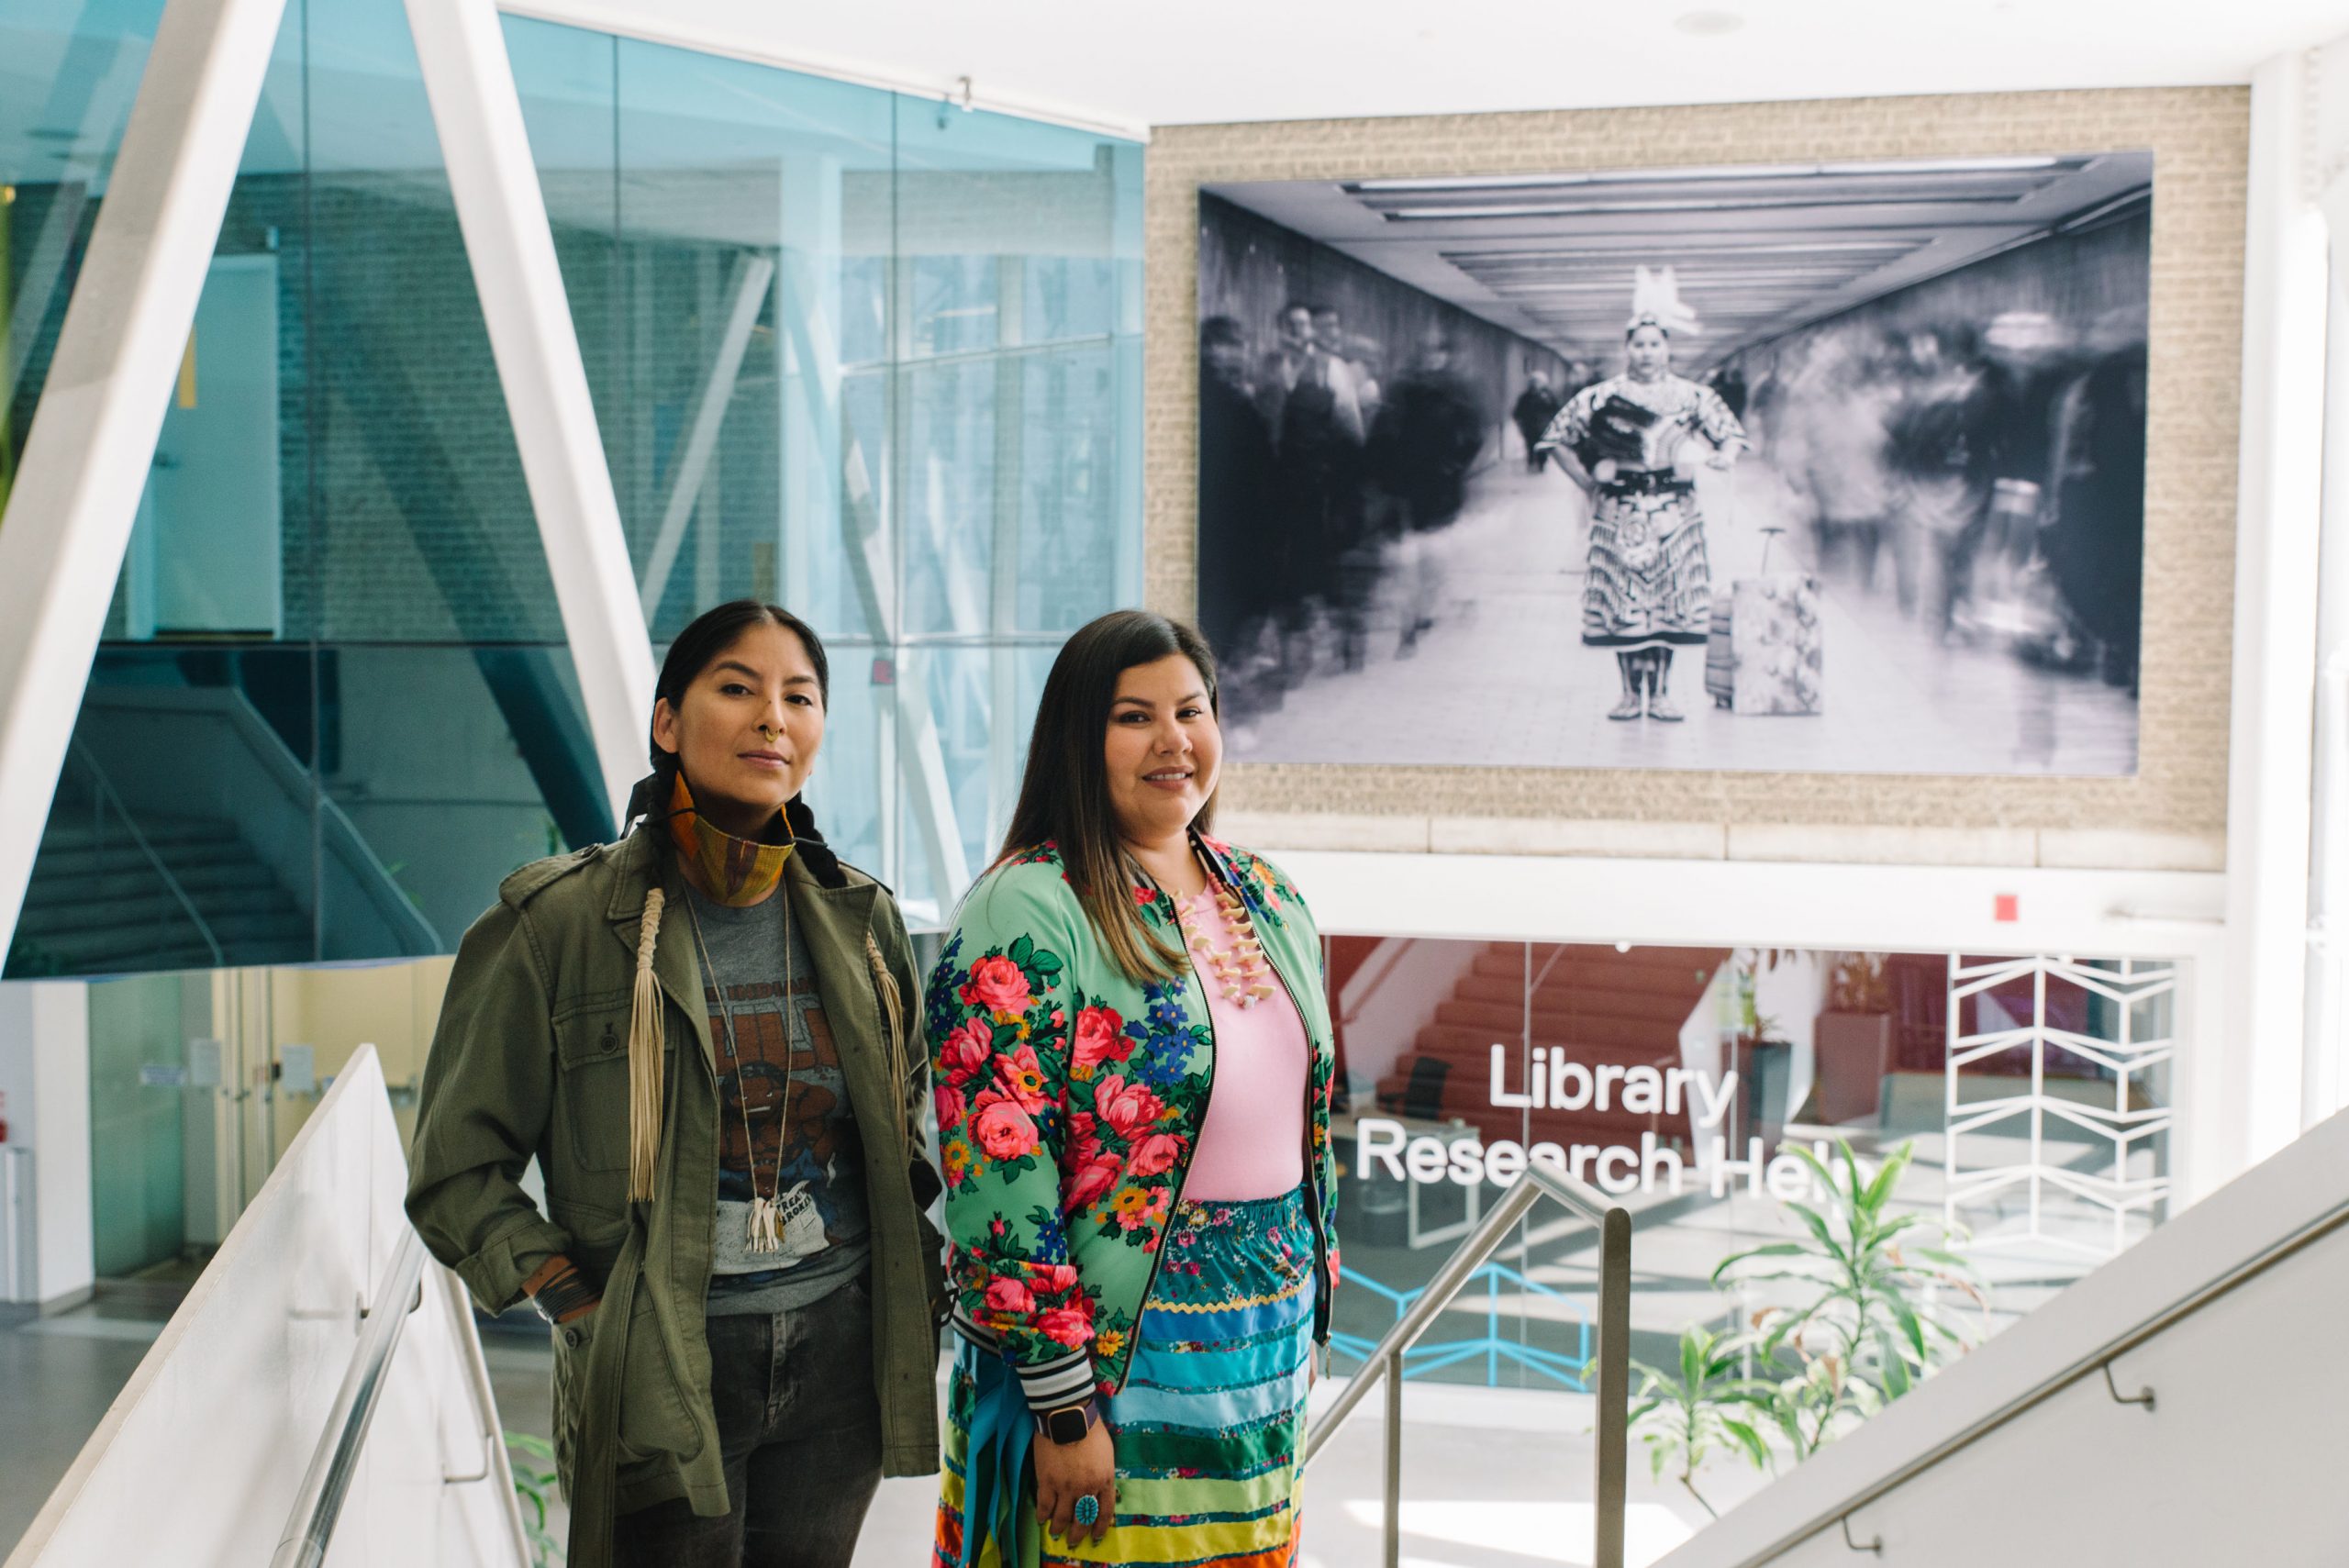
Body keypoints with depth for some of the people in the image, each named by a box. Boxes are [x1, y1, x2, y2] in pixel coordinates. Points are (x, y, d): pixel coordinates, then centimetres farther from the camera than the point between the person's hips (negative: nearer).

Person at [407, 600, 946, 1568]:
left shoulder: (860, 920, 5)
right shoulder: (563, 920, -8)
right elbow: (456, 1169, -4)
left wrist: (915, 1286, 9)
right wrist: (580, 1308, -11)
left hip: (840, 1355, 4)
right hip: (660, 1375, -4)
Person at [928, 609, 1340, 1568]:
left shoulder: (1270, 902, 8)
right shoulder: (1025, 917, -15)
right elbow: (999, 1187, -19)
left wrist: (1307, 1323, 16)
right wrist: (1063, 1408, -18)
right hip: (1108, 1387, -6)